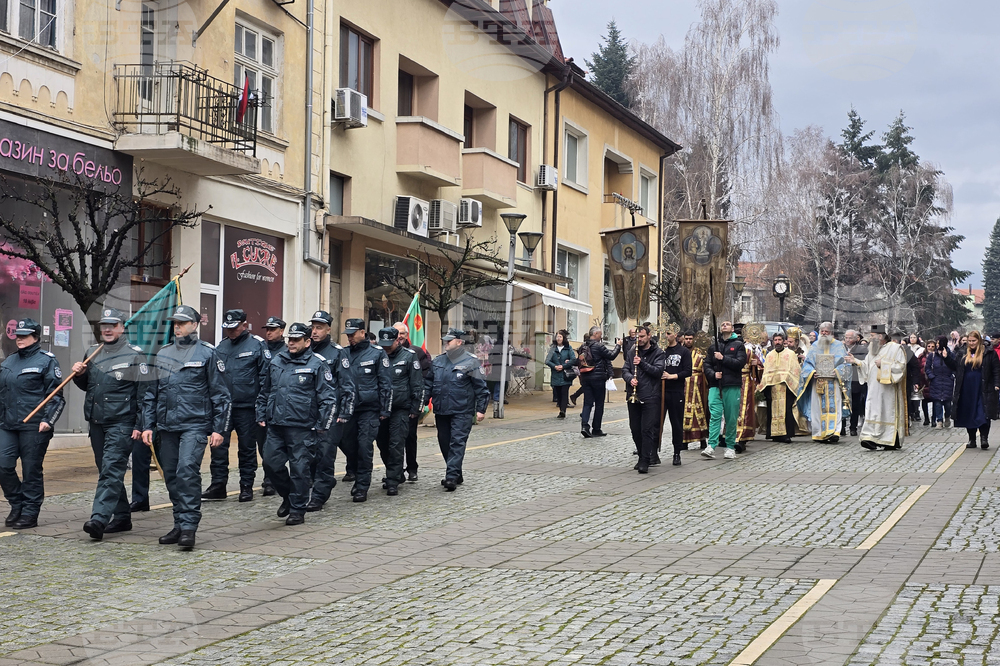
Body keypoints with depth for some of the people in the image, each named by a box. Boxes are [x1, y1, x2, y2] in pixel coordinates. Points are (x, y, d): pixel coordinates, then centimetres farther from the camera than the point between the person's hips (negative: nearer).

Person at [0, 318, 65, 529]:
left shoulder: (46, 361, -2)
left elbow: (56, 396, -5)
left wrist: (48, 420, -15)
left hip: (34, 426, -6)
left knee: (31, 470, -1)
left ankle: (30, 514, 8)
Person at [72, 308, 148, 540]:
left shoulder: (134, 355, -5)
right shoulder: (92, 353, 14)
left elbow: (144, 392, -7)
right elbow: (86, 386, 26)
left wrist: (140, 425, -12)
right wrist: (78, 375, 3)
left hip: (121, 424, -7)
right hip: (96, 423, 7)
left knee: (111, 471, -14)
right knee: (106, 471, 12)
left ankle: (99, 519, -22)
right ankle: (122, 517, 22)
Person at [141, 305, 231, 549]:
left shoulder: (207, 353, 0)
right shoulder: (162, 354, 14)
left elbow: (220, 394, 0)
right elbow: (151, 393, 19)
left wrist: (219, 428, -6)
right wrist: (147, 425, 11)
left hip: (195, 425, -6)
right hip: (166, 427, 6)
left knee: (187, 471, -18)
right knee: (171, 476, 8)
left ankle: (189, 527, -16)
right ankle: (180, 525, 19)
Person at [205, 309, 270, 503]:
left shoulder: (257, 345, -3)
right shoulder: (222, 346, 11)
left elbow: (265, 376, -4)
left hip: (246, 407, -4)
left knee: (247, 447, 6)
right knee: (219, 445, -1)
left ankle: (246, 487, 15)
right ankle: (218, 485, 6)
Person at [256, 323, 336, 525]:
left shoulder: (317, 365, -3)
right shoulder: (276, 362, 14)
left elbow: (328, 398, -4)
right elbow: (264, 392, 24)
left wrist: (323, 425, -8)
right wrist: (261, 415, 18)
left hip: (300, 427, -5)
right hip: (275, 425, 5)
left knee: (299, 468, -1)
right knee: (271, 463, 3)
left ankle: (297, 510, 9)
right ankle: (287, 496, 27)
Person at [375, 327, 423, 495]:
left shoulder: (409, 356, -3)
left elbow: (418, 385, -1)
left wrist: (416, 409, -5)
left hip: (401, 410, -5)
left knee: (396, 445, -9)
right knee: (383, 444, 10)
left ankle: (393, 482, -4)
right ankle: (396, 475, 28)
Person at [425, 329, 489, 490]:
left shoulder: (470, 362, -5)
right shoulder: (438, 361, 12)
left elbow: (481, 388, -5)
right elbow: (428, 383, 16)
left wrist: (481, 409, -8)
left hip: (462, 412, -6)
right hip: (441, 411, 6)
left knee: (457, 443, -11)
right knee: (444, 443, 10)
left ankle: (452, 477, -15)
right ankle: (456, 475, 23)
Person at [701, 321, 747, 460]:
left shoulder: (738, 345, 9)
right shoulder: (714, 346, 17)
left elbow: (740, 363, -6)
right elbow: (707, 365, 13)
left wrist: (723, 358, -10)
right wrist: (713, 374, -6)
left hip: (732, 386, -1)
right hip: (715, 386, 1)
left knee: (731, 417, 2)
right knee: (715, 415, -11)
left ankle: (730, 447, 12)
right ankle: (711, 446, -17)